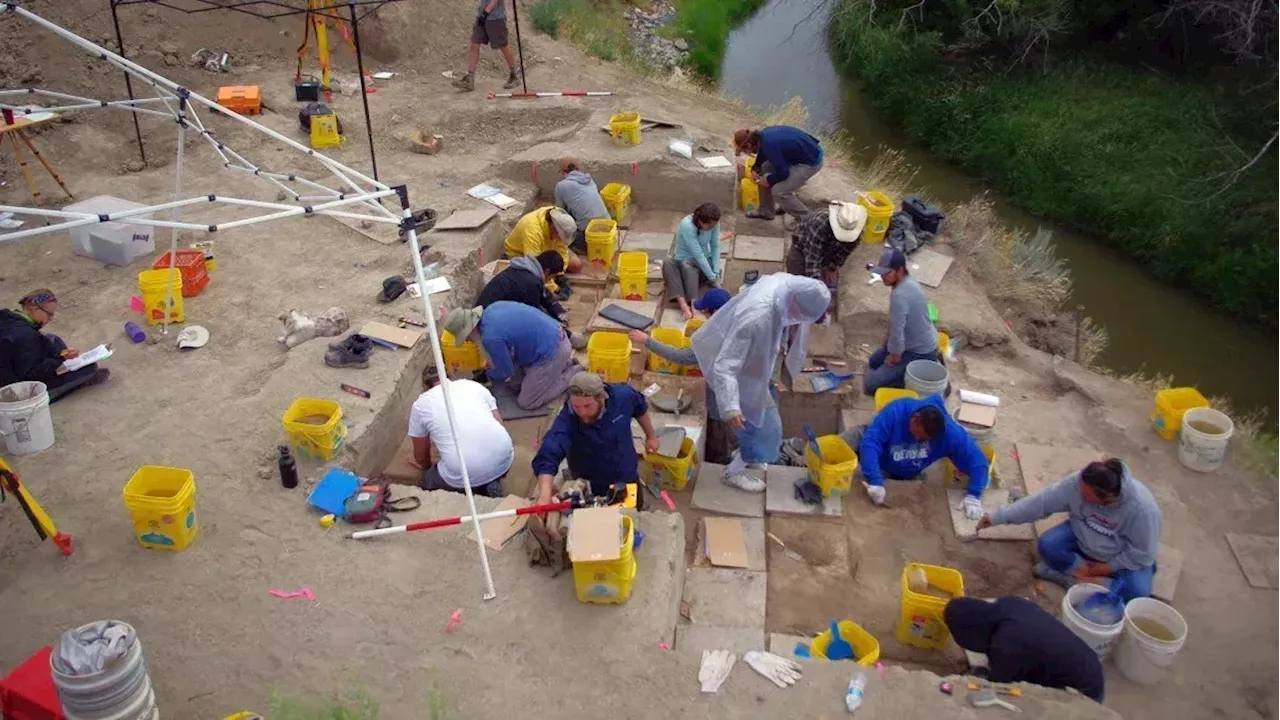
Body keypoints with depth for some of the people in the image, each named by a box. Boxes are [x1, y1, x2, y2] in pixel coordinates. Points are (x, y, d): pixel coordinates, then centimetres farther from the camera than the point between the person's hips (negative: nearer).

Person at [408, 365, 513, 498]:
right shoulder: (474, 385, 19)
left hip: (463, 474, -2)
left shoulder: (420, 404, 14)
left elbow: (421, 455, 25)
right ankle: (491, 482, 10)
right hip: (503, 458, 2)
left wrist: (426, 466, 49)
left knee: (427, 484, 29)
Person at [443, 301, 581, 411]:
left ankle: (575, 374, 7)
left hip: (551, 352, -9)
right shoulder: (492, 308, 1)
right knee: (517, 385, 19)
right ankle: (564, 363, 22)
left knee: (526, 403, 1)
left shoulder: (491, 337, -26)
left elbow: (505, 372, -11)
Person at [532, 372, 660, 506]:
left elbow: (640, 408, 1)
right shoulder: (567, 420, -35)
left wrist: (651, 436, 12)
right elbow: (548, 456, -51)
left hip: (628, 480, 3)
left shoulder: (622, 396, -24)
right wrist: (545, 496, -66)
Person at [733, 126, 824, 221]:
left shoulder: (769, 145, -31)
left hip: (811, 161, -10)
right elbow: (762, 151, 19)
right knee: (765, 168, 12)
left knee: (778, 191, -13)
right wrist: (755, 169, 6)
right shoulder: (762, 135, -4)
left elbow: (783, 172, -24)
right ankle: (766, 211, 23)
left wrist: (769, 180, -7)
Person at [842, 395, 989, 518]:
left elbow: (977, 460, -25)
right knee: (858, 434, -32)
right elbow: (869, 443, -42)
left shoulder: (950, 433, -29)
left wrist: (973, 496, -36)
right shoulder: (897, 411, -35)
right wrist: (875, 482, -50)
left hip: (903, 476, 3)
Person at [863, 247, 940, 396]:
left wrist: (895, 358, -13)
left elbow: (897, 330, -28)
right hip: (921, 343, 10)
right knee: (873, 362, 27)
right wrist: (889, 342, 16)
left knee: (870, 384, -11)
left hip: (919, 352, -10)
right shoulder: (908, 281, -3)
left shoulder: (899, 295, -34)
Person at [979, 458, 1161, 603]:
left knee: (1137, 590, -31)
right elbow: (1040, 502, -19)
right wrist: (997, 517, -20)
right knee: (1047, 545, -24)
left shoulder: (1142, 509, -36)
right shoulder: (1077, 482, -28)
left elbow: (1142, 555, -23)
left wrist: (1106, 567, -20)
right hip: (1083, 541, 3)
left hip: (1123, 558, -2)